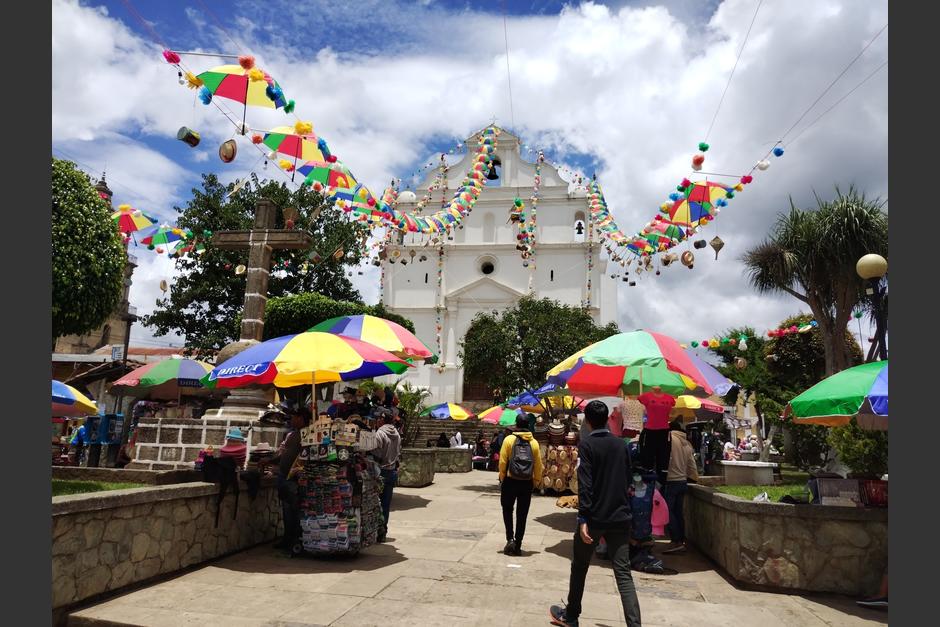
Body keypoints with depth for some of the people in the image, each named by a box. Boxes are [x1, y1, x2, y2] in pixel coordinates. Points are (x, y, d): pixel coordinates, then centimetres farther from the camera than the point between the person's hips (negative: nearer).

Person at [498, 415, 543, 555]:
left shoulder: (509, 439, -7)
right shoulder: (534, 442, 0)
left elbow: (502, 461, -8)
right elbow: (538, 465, 3)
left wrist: (502, 478, 4)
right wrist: (537, 480, 15)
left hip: (510, 481, -2)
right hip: (527, 483, 2)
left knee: (507, 509, 16)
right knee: (522, 514, 9)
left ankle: (510, 538, 2)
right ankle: (517, 546, 13)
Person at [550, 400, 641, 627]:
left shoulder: (586, 444, -8)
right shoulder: (621, 444, 7)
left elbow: (585, 483, -16)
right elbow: (628, 479, 14)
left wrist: (583, 518, -18)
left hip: (594, 517, -3)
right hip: (620, 517, 4)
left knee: (579, 568, 15)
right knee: (623, 573, 2)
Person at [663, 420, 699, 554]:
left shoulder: (670, 437, -12)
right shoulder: (687, 443, 11)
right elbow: (692, 464, 16)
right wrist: (695, 477, 31)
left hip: (671, 482, -8)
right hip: (683, 481, 8)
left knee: (668, 511, -3)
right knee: (678, 512, 13)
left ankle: (676, 541, -6)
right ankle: (681, 541, 18)